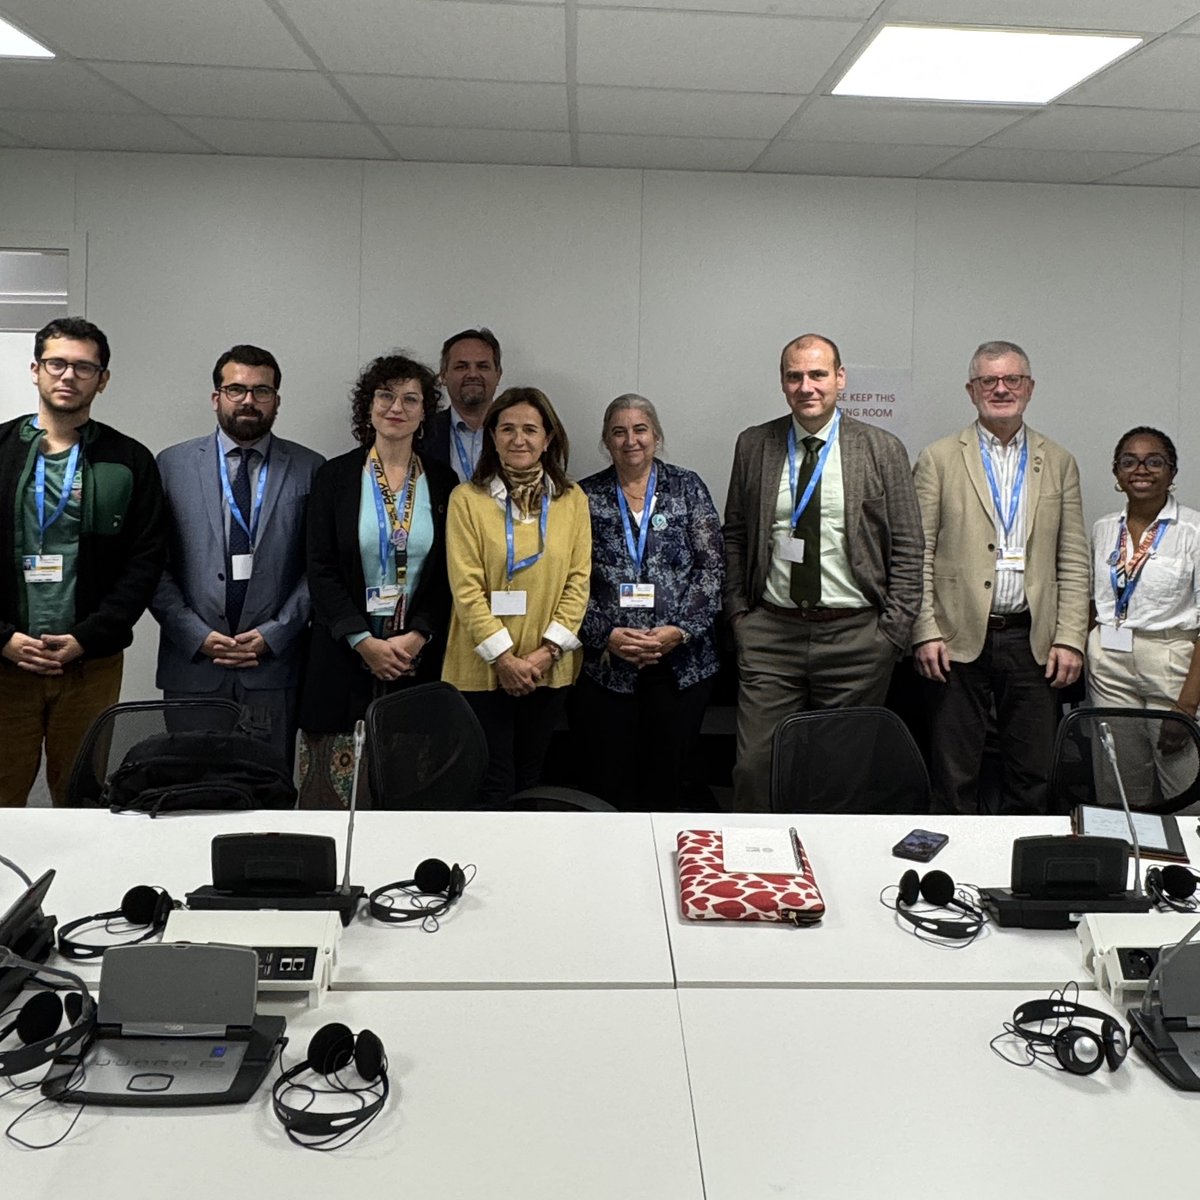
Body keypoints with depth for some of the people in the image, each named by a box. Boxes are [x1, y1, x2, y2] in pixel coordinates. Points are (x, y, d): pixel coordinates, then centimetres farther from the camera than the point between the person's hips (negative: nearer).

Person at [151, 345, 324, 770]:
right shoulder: (172, 464, 6)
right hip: (192, 667, 1)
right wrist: (198, 635, -6)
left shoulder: (310, 469, 4)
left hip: (274, 668, 0)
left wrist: (273, 634, -7)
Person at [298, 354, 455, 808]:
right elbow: (320, 570, -1)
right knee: (338, 784, -2)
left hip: (420, 654, 1)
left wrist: (417, 637, -8)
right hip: (346, 652, -1)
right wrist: (364, 642, -10)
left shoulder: (443, 482, 8)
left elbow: (450, 574, 6)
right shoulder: (334, 476, 4)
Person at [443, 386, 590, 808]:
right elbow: (466, 586, -8)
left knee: (529, 780, 14)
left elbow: (579, 579, 2)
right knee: (493, 787, 0)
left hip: (550, 669, 3)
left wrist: (548, 650, -9)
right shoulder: (467, 499, -3)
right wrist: (503, 657, -13)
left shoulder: (572, 500, 5)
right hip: (483, 667, -3)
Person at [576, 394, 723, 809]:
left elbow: (713, 567, 1)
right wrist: (606, 635, -11)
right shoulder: (586, 496, 6)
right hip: (605, 663, 0)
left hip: (681, 662, 0)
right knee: (607, 786, 2)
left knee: (666, 782, 6)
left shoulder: (687, 487, 6)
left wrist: (680, 630, -11)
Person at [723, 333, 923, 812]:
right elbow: (734, 535, 14)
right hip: (771, 632, 1)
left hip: (856, 635, -1)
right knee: (755, 767, -2)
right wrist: (738, 611, 7)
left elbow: (907, 548, 2)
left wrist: (893, 629, -4)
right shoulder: (753, 445, 7)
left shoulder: (882, 450, 2)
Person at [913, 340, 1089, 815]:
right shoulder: (938, 458, 3)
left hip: (1033, 640, 2)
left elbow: (1073, 561, 8)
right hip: (959, 638, -2)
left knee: (1032, 777, 8)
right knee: (954, 779, 4)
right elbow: (917, 555, 0)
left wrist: (1070, 638, 0)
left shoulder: (1059, 463, 10)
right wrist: (925, 632, -7)